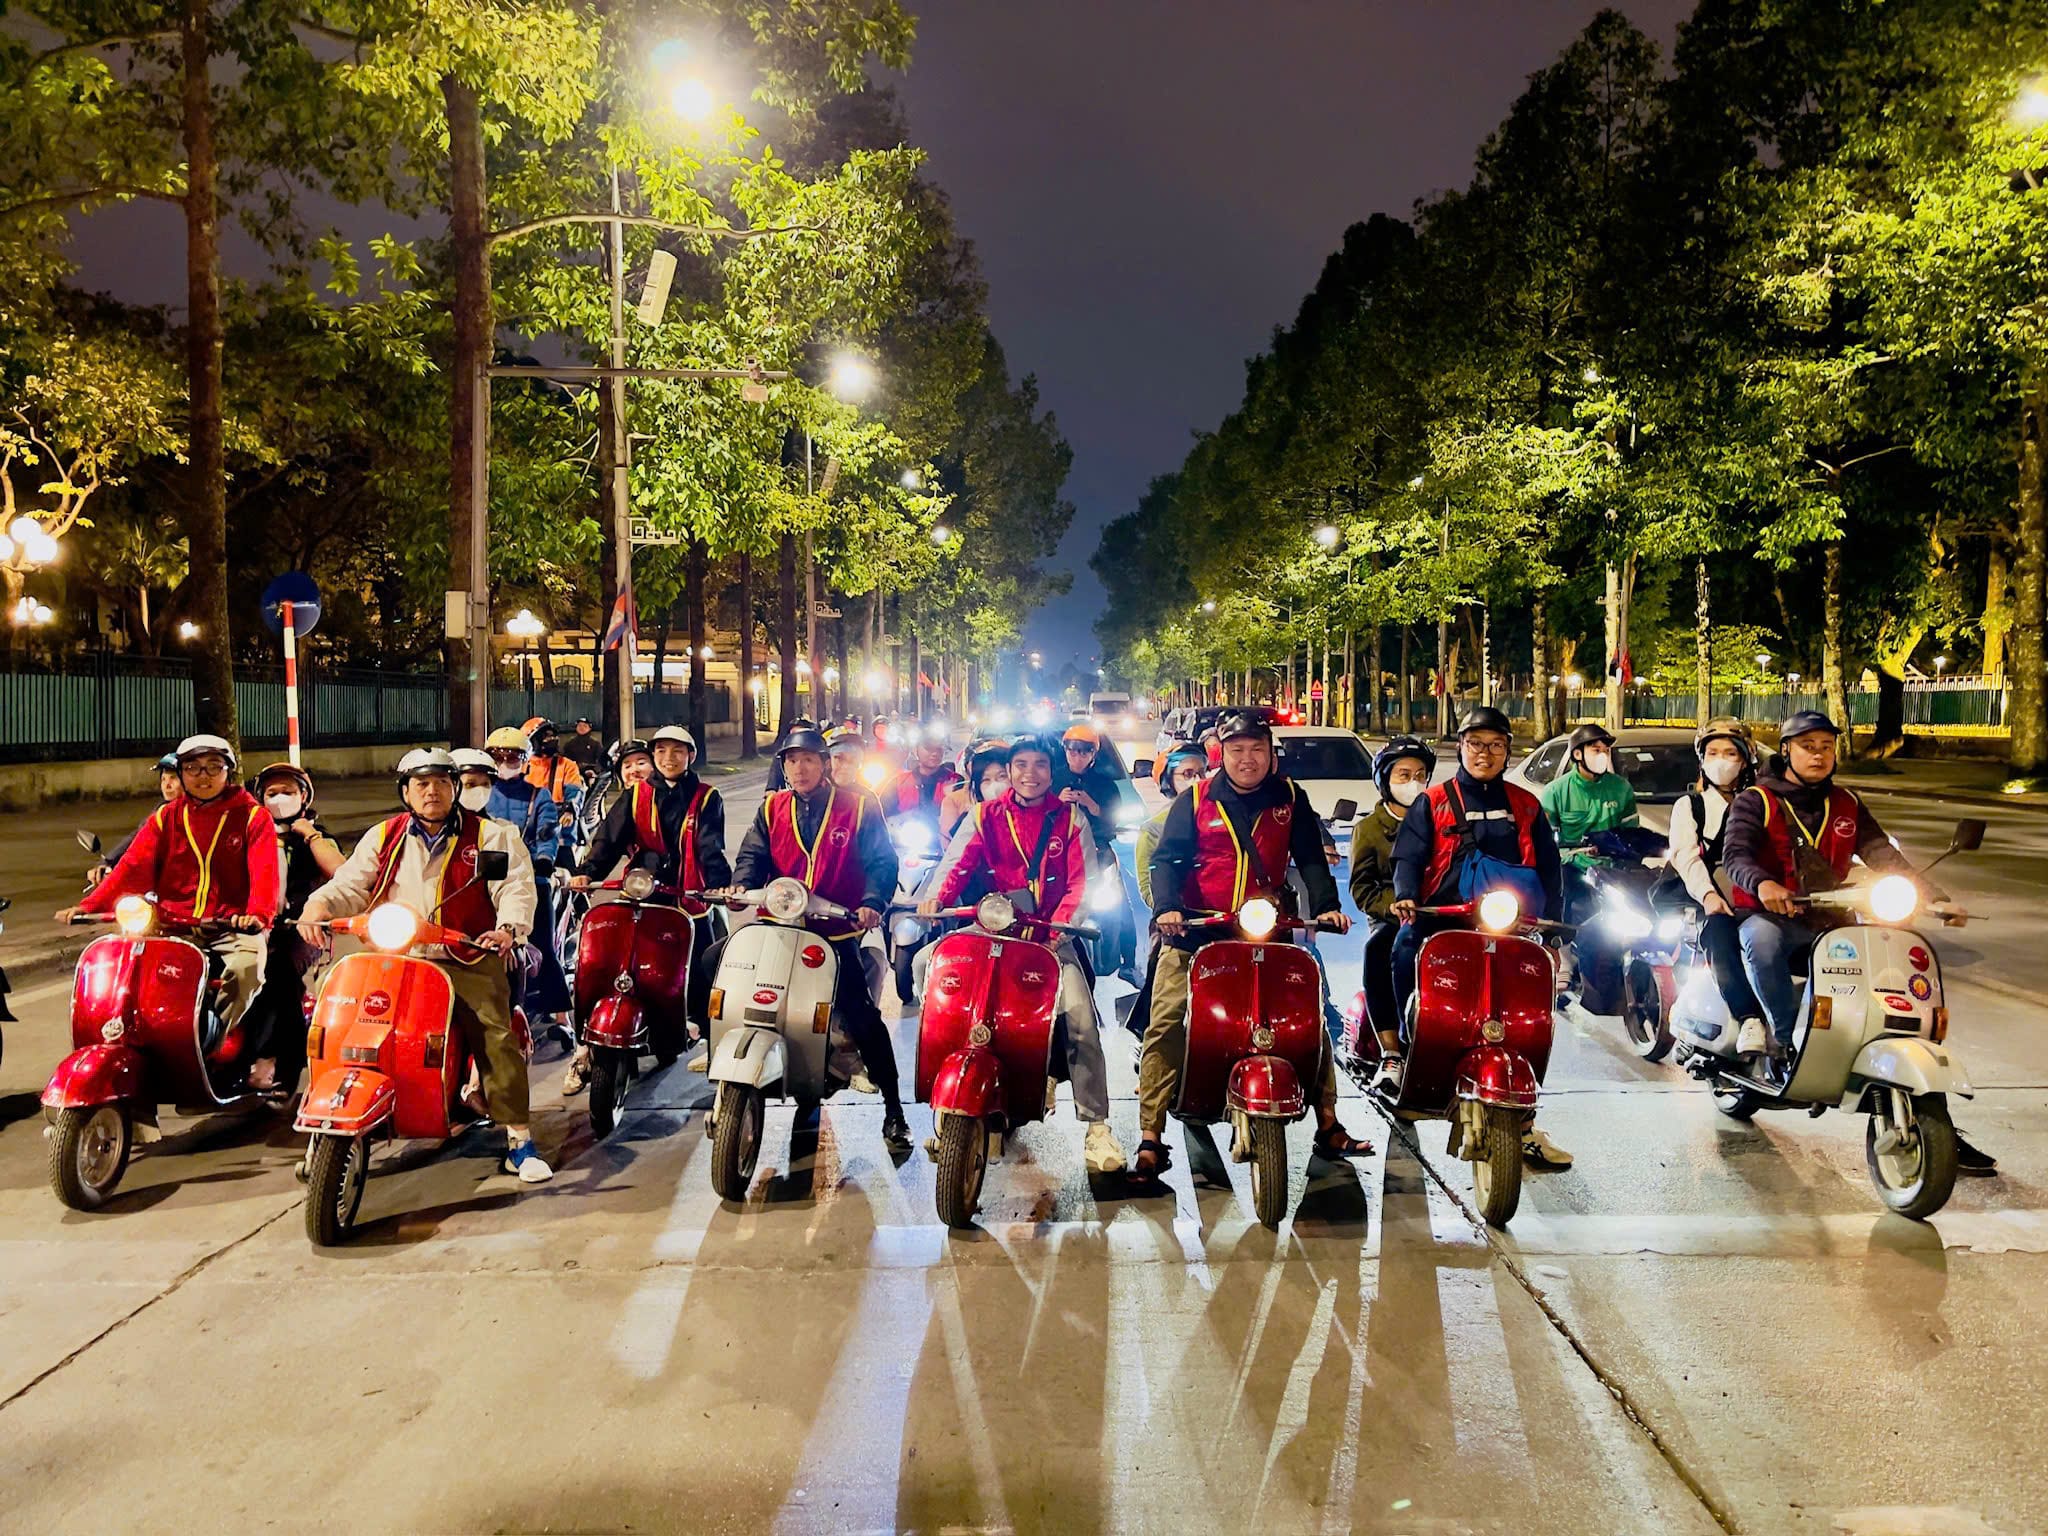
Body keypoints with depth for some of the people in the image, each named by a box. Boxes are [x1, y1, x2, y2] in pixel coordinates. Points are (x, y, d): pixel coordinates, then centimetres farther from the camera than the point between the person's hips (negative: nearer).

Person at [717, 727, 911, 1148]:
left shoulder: (859, 807, 1)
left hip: (837, 930, -3)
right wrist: (740, 885, -20)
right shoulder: (772, 809, 11)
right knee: (714, 961, -7)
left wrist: (871, 902, -22)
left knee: (862, 1017, -7)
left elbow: (882, 861, -4)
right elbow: (754, 855, 2)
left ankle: (893, 1110, 3)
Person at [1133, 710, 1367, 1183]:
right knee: (1166, 1024, -10)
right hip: (1196, 931, -1)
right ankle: (1150, 1137, -6)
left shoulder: (1291, 799, 9)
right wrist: (1167, 908, -19)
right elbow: (1167, 858, -2)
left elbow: (1310, 858, 6)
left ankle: (1328, 1126, 15)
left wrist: (1325, 906, -11)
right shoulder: (1194, 800, 5)